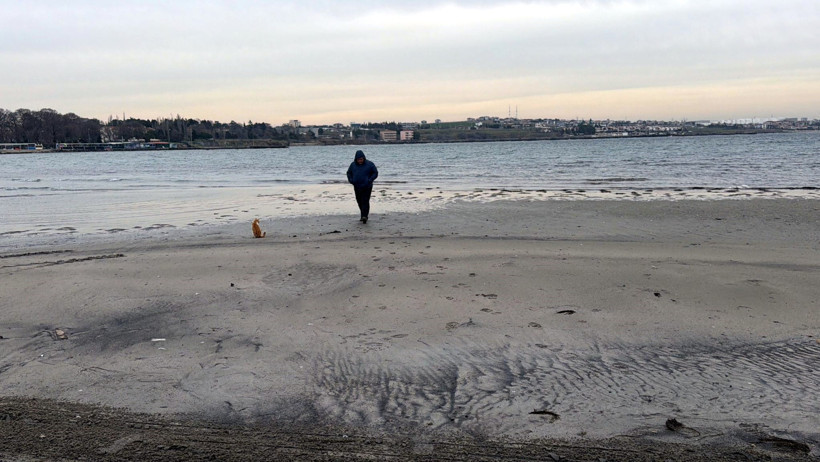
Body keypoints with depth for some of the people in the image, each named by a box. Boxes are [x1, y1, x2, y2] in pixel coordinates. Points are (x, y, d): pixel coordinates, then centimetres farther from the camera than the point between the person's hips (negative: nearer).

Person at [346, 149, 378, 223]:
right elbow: (349, 173, 16)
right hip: (357, 187, 4)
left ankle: (365, 216, -16)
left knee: (365, 201, -12)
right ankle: (363, 215, 25)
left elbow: (375, 173, -1)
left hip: (367, 187, -4)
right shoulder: (353, 165, 5)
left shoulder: (369, 164, -5)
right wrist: (351, 180, -1)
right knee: (359, 201, 11)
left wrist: (370, 180, -14)